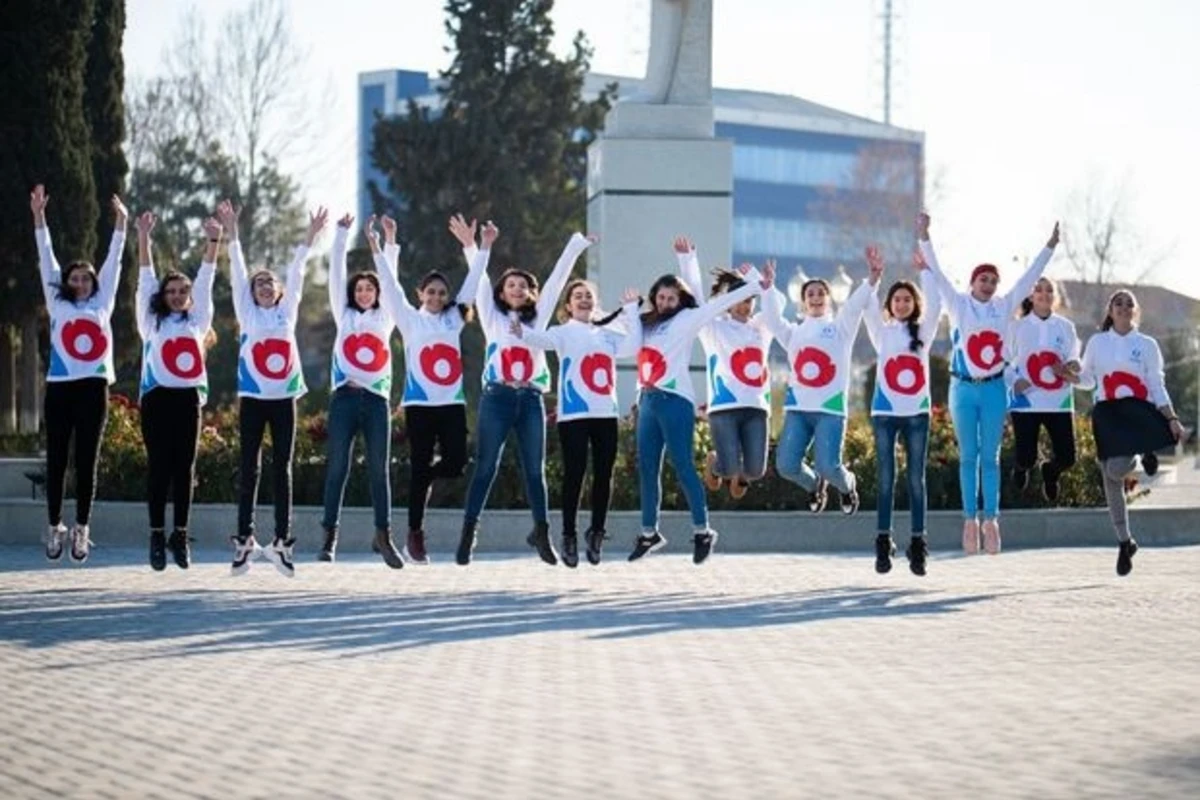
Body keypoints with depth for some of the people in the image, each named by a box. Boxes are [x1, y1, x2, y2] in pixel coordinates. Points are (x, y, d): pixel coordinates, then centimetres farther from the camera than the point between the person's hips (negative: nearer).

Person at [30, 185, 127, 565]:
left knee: (87, 461, 1)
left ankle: (81, 529, 5)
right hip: (60, 388, 0)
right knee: (56, 459, 2)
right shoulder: (58, 305, 12)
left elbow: (113, 263, 11)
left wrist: (120, 224, 5)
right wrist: (39, 217, 6)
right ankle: (55, 527, 9)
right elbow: (47, 260, 10)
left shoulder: (102, 304, 13)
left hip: (93, 388, 0)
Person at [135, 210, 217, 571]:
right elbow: (146, 279, 4)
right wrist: (143, 238, -4)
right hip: (157, 397, -1)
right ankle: (157, 535, 0)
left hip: (189, 397, 1)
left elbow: (205, 280, 6)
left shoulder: (198, 320, 13)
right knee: (159, 466, -2)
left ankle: (180, 534, 7)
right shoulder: (152, 321, 10)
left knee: (185, 466, 2)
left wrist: (213, 242, -3)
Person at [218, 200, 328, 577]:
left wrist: (309, 238, -2)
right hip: (252, 399, -1)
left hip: (284, 399, 1)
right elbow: (237, 273, 1)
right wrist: (232, 233, -6)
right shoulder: (247, 314, 7)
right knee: (249, 467, 0)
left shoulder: (287, 312, 11)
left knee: (282, 468, 2)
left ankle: (282, 539, 4)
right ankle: (244, 539, 1)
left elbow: (296, 274, 6)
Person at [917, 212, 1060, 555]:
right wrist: (924, 238, -18)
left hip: (993, 388, 1)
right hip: (964, 387, -1)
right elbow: (937, 274, -8)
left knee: (991, 457, 5)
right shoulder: (959, 304, 0)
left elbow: (1030, 276, 5)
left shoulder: (1004, 306, 5)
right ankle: (970, 519, 9)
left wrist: (1050, 246, 0)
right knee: (968, 456, 5)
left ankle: (991, 519, 9)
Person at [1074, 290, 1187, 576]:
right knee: (1111, 482, 1)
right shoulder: (1097, 343, 11)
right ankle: (1124, 542, 14)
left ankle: (1137, 459, 10)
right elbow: (1087, 380, 15)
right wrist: (1069, 375, -7)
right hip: (1107, 413, 2)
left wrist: (1172, 419, -3)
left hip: (1139, 413, -2)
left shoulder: (1147, 345, 7)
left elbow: (1158, 387, 7)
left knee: (1117, 470, -27)